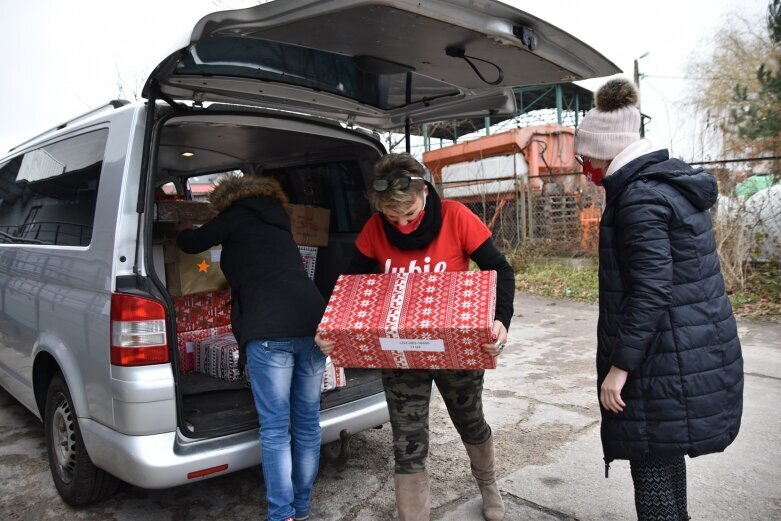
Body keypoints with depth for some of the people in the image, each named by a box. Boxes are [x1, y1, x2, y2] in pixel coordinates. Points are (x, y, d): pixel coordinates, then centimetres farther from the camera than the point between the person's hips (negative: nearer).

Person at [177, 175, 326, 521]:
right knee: (307, 422, 13)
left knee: (275, 429, 0)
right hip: (313, 321, 6)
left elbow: (191, 244, 22)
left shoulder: (237, 215, 13)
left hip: (270, 329, -6)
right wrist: (234, 281, 57)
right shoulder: (277, 219, 29)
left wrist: (180, 232, 44)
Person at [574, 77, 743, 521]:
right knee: (666, 457, 23)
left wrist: (619, 365, -19)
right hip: (698, 352, 10)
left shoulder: (639, 197, -19)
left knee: (650, 466, 3)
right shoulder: (674, 180, 12)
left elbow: (650, 291, -24)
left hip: (665, 362, -10)